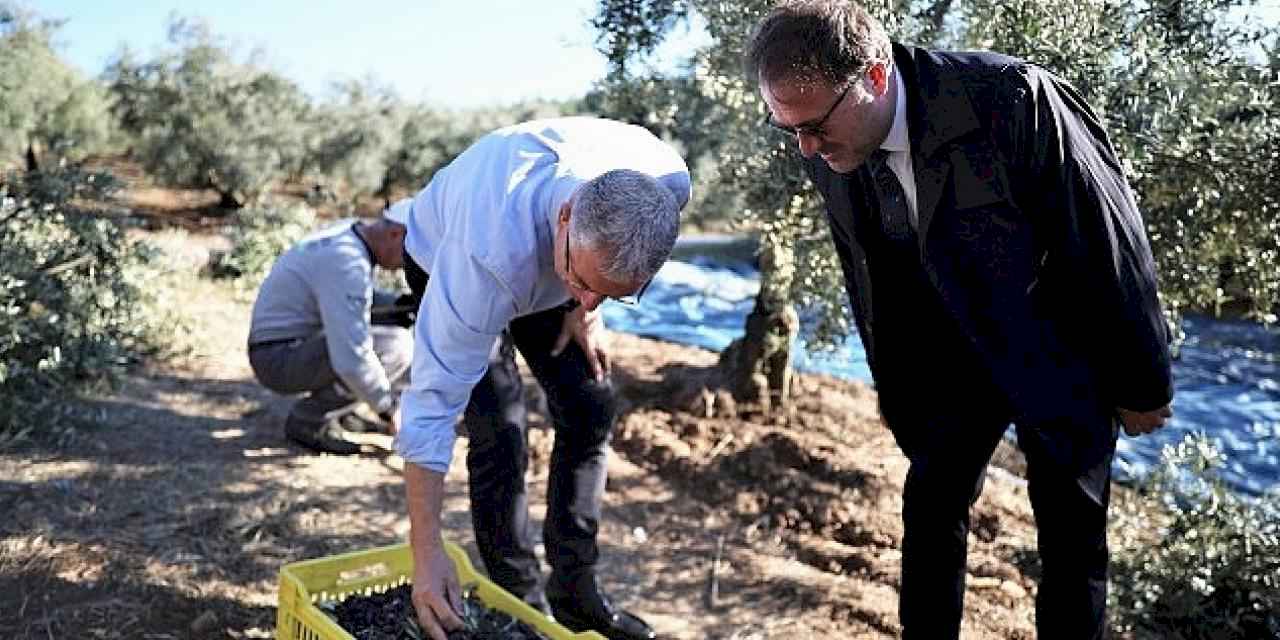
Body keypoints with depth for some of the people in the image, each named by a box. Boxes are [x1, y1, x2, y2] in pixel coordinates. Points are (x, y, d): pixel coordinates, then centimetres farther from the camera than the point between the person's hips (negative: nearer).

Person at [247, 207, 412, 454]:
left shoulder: (348, 237, 4)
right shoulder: (348, 264, -26)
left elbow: (352, 303, 22)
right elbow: (352, 360, -32)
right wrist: (386, 407, -17)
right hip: (279, 361, -10)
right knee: (395, 347, -25)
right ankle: (309, 420, -9)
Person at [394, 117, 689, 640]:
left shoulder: (670, 181, -34)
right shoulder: (489, 250, -48)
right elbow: (432, 401, -41)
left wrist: (588, 308, -9)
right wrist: (426, 552, -40)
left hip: (546, 266, 4)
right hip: (440, 257, -4)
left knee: (590, 410, -3)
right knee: (498, 435, -16)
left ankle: (575, 595, 13)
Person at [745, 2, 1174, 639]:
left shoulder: (1013, 99, -30)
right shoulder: (830, 155, -13)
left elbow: (1110, 240, -20)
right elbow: (869, 284, 1)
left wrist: (1142, 384, -10)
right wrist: (899, 395, 9)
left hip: (1063, 356, -4)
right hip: (953, 356, 4)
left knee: (1072, 532, 5)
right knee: (929, 504, 6)